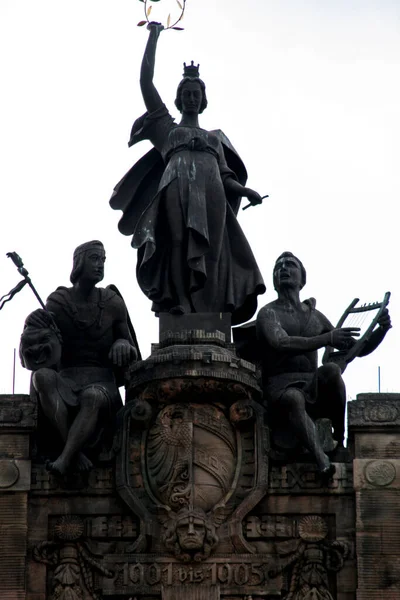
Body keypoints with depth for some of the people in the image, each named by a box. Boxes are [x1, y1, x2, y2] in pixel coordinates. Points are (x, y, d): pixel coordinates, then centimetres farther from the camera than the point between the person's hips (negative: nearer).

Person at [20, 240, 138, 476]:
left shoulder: (113, 304, 3)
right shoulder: (57, 304, 2)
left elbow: (132, 354, 12)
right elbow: (35, 359, -2)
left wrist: (124, 346, -13)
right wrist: (31, 337, -26)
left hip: (102, 384, -1)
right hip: (67, 383, 1)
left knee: (92, 397, -38)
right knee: (42, 376, -34)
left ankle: (63, 460, -45)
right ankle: (75, 452, -38)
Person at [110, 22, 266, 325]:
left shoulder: (215, 138, 31)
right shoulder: (167, 127, 23)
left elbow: (226, 177, 22)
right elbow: (145, 80, 18)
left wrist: (247, 191, 0)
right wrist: (154, 35, 20)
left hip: (211, 199, 2)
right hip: (177, 194, -2)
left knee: (209, 260, -12)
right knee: (179, 254, -19)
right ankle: (178, 317, -29)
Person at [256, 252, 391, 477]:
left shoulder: (315, 316, 19)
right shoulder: (269, 313, 4)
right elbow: (283, 344, -18)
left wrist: (381, 330, -1)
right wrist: (328, 338, -30)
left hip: (314, 390, 4)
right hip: (281, 390, -4)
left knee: (331, 369, -29)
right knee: (294, 398, -39)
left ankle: (340, 439, -22)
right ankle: (321, 458, -57)